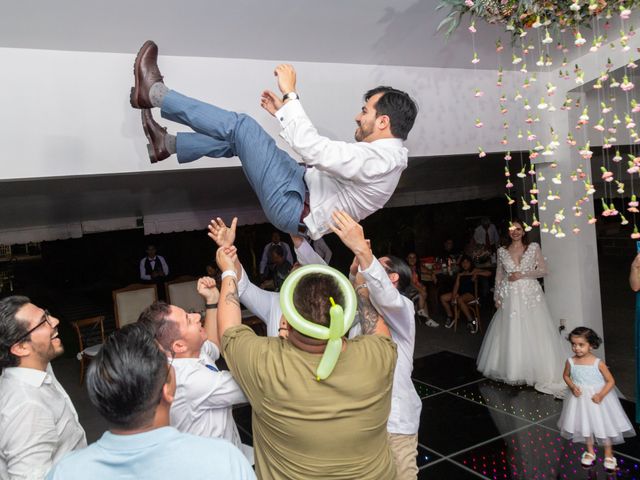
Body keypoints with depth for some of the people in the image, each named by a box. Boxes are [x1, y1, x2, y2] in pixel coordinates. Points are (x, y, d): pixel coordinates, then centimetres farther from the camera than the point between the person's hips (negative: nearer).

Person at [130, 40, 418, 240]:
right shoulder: (383, 153, 9)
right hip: (304, 186, 9)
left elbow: (311, 148, -34)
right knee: (238, 138, 12)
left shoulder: (378, 159, -24)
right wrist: (284, 111, 16)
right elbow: (321, 152, 18)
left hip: (292, 207, -9)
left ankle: (155, 94, 4)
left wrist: (290, 93, -24)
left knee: (241, 126, -10)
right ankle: (167, 144, 25)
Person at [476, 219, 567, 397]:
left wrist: (523, 274, -11)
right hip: (510, 297, 2)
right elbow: (499, 276, 9)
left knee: (533, 333, -2)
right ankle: (513, 370, 17)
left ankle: (537, 370, 10)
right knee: (511, 334, 4)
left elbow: (543, 270, 0)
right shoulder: (502, 251, 7)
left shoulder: (534, 247, 2)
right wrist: (497, 297, 3)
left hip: (530, 295, -1)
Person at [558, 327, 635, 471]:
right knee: (585, 425, 18)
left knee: (604, 425, 10)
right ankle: (590, 452, 39)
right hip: (580, 399, 3)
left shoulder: (598, 363, -20)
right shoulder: (570, 361, -12)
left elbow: (610, 381, -13)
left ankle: (608, 455, 31)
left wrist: (601, 395, -24)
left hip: (598, 399, -3)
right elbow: (566, 375, 6)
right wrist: (572, 386, -11)